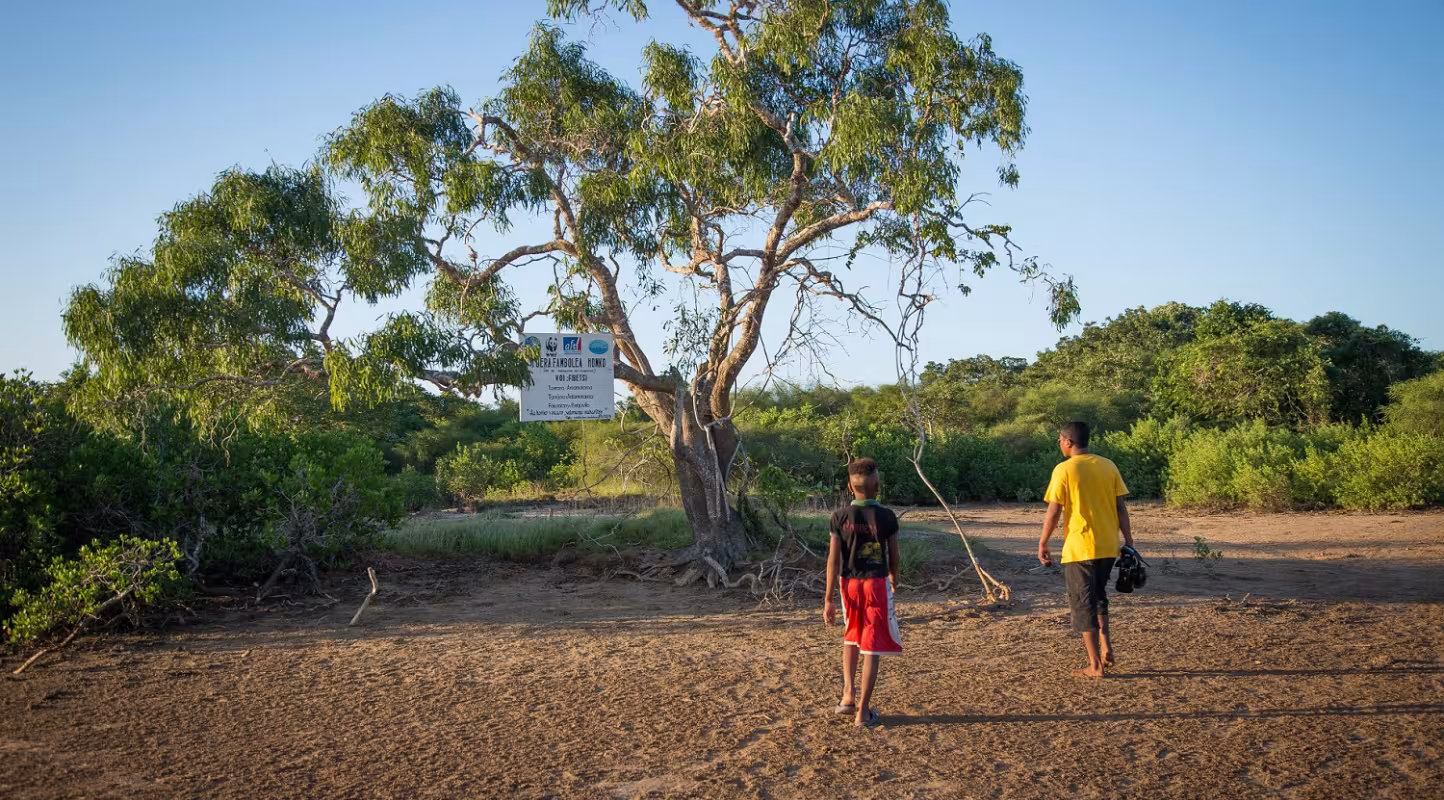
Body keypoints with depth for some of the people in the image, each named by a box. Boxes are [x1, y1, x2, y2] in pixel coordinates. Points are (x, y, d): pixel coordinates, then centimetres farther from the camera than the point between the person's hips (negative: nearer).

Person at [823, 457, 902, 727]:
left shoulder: (840, 516, -6)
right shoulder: (886, 516, -9)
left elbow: (834, 559, -7)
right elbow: (893, 556, 1)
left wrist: (828, 599, -3)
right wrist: (894, 578, 23)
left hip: (849, 583, 2)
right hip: (877, 584, -2)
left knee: (851, 638, 25)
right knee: (872, 647, 4)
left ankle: (848, 696, 18)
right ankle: (863, 710, 6)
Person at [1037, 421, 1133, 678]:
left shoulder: (1064, 470, -9)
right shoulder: (1108, 466, 5)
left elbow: (1053, 512, -10)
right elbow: (1121, 508, 5)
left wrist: (1042, 544, -1)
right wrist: (1129, 542, 11)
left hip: (1079, 549, -5)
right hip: (1108, 548, 5)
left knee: (1083, 603, 3)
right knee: (1098, 596, 25)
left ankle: (1095, 666, 5)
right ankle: (1105, 646, 13)